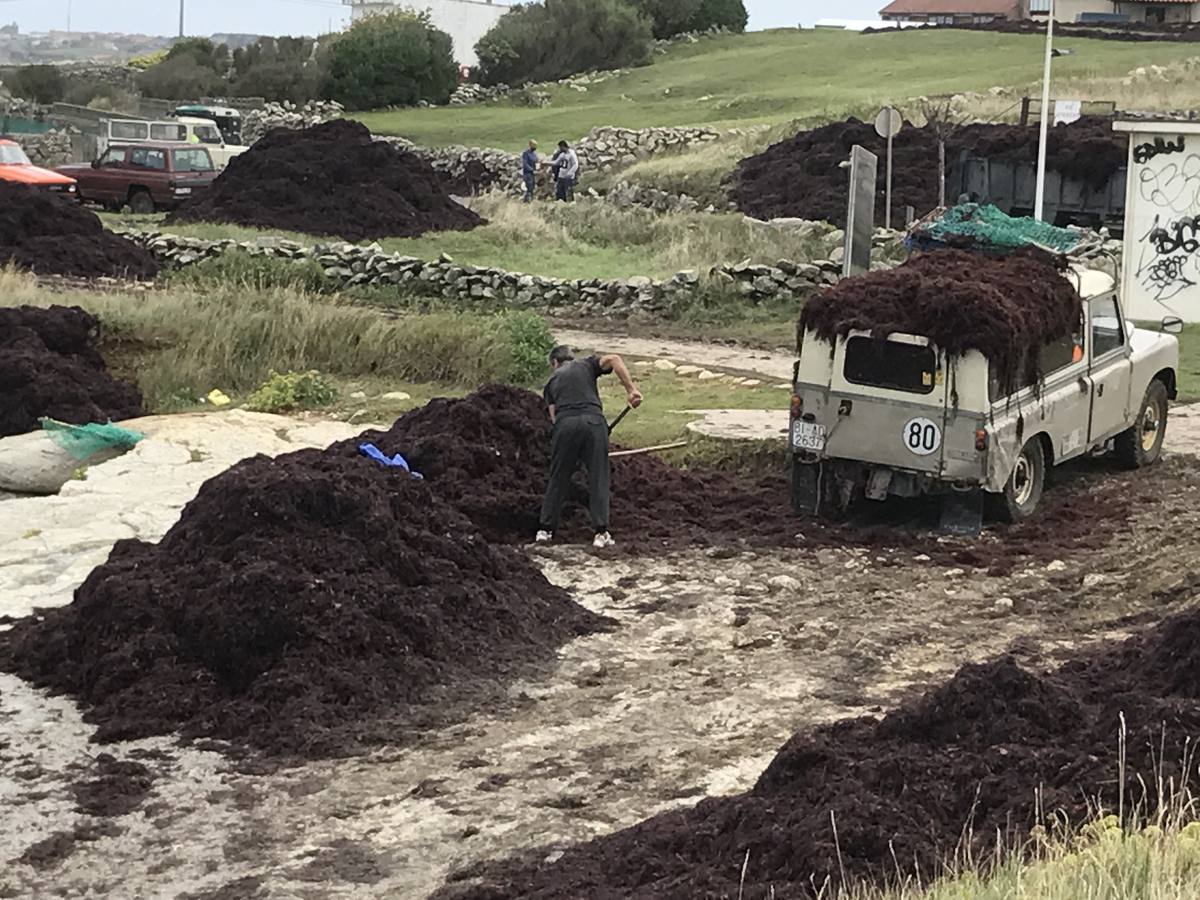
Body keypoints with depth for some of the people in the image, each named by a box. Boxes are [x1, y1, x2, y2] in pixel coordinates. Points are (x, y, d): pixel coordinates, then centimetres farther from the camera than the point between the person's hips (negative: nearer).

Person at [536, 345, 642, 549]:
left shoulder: (552, 381, 27)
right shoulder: (586, 365, 24)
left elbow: (553, 415, 17)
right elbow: (613, 359, 4)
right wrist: (631, 389, 1)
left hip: (564, 424, 1)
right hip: (593, 421, -1)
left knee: (558, 478, 13)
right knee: (598, 478, 5)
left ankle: (545, 529, 18)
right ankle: (600, 532, 1)